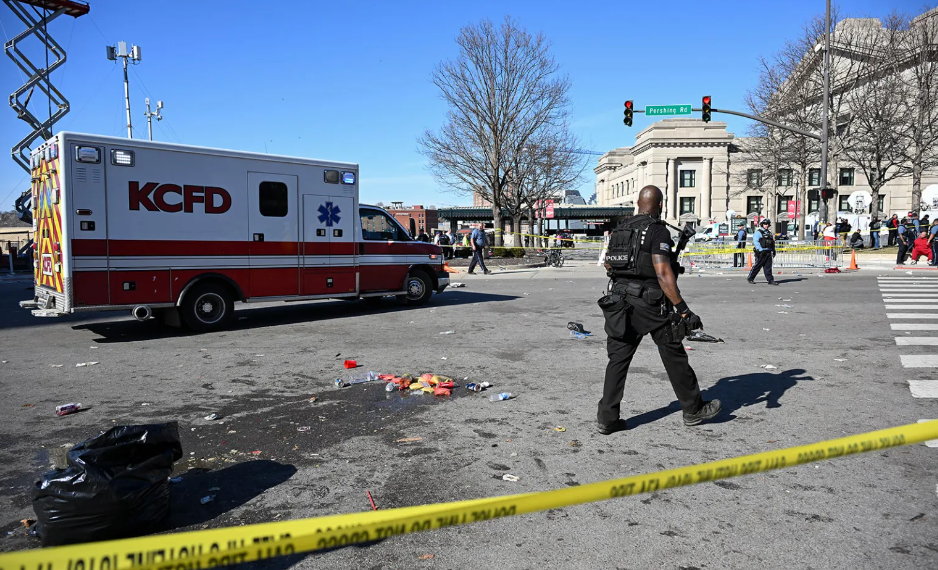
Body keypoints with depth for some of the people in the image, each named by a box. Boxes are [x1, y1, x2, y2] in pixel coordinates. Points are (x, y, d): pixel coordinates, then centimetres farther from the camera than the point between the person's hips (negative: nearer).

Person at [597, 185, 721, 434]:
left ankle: (607, 418, 6)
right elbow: (663, 273, -20)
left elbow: (607, 265, 19)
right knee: (674, 356, 9)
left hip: (619, 300, 6)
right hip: (650, 303, -6)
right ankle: (694, 410, 24)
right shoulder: (658, 230, -11)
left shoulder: (620, 229, 10)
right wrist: (683, 309, -19)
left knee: (618, 358, 7)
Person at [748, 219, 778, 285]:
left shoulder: (769, 233, 19)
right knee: (757, 266, -1)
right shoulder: (758, 232, -4)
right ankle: (750, 278, 11)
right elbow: (756, 242, -13)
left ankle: (770, 280, 3)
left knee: (768, 267, 4)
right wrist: (760, 250, -21)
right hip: (761, 252, -6)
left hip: (768, 252, 7)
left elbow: (773, 242, 25)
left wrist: (773, 250, 16)